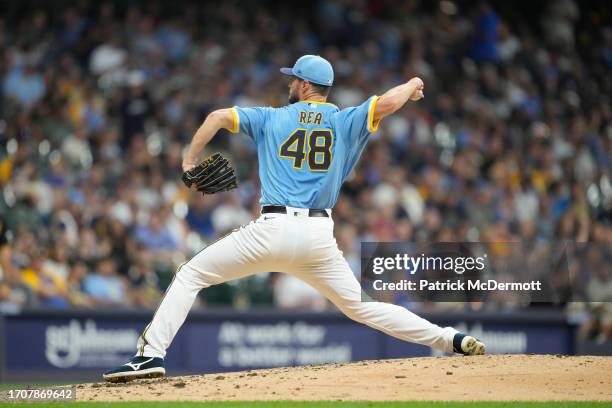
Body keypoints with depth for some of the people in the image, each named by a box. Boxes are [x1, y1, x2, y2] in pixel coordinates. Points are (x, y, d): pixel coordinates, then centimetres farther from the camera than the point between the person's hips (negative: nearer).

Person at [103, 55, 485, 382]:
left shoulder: (272, 118, 11)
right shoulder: (346, 121, 11)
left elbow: (219, 116, 2)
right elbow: (388, 102, -4)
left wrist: (189, 163, 10)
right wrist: (411, 86, 18)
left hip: (274, 230, -3)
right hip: (319, 236, 3)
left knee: (190, 276, 6)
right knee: (359, 306, 14)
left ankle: (151, 355, -10)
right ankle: (453, 339, 2)